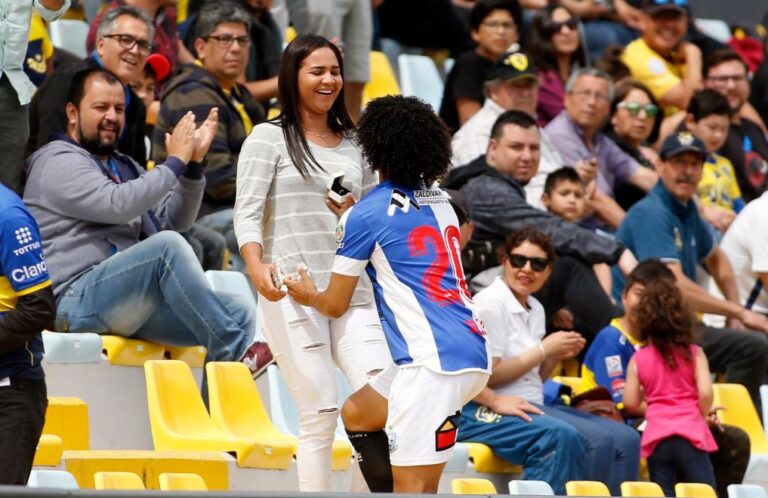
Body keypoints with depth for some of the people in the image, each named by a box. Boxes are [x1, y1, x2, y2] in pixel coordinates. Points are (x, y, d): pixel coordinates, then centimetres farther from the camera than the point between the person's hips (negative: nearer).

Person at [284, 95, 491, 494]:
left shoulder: (365, 216, -4)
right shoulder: (440, 203, 16)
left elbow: (336, 304, 5)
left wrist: (309, 296, 27)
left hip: (434, 362, -9)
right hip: (472, 354, 9)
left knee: (411, 485, -9)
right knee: (356, 413, 25)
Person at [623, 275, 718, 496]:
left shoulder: (638, 359, 6)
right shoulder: (694, 353, 2)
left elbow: (631, 403, 4)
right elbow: (705, 393, -8)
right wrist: (702, 416, 12)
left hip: (657, 434, 2)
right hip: (690, 433, -2)